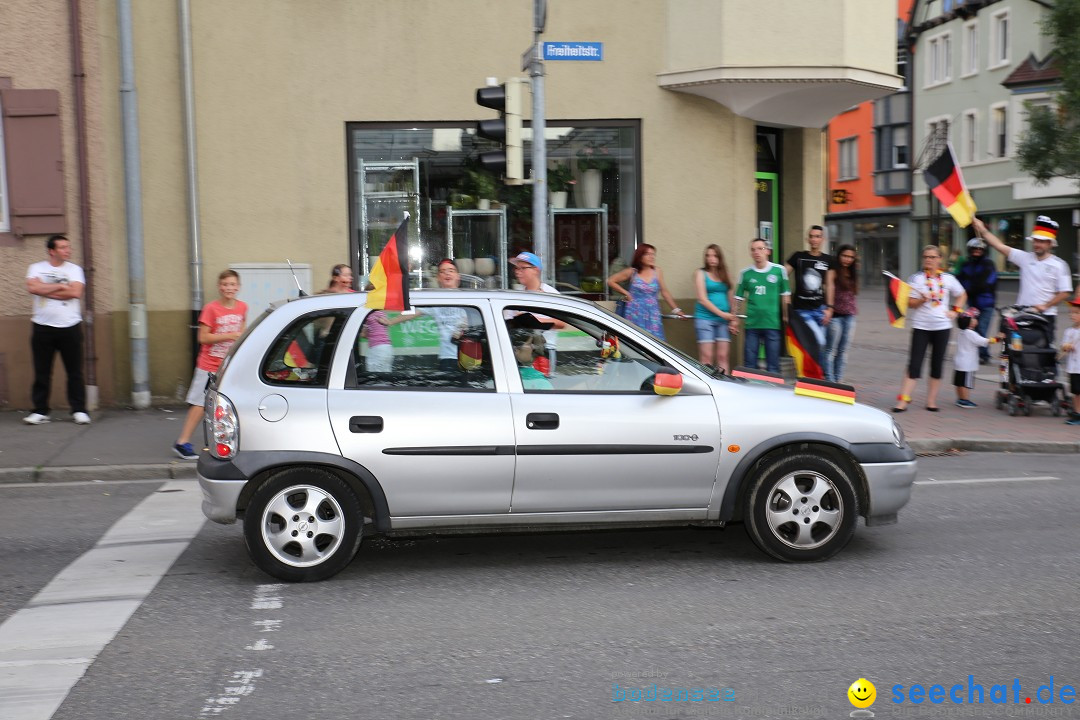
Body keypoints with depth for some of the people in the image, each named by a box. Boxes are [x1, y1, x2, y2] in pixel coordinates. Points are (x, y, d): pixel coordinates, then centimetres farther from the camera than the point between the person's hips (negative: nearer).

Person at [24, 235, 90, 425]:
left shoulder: (74, 269, 6)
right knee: (42, 372, 3)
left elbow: (76, 292, -10)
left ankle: (79, 410, 7)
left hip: (70, 327, 0)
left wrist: (46, 290, -7)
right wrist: (61, 286, -8)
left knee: (75, 372, 0)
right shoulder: (36, 268, 7)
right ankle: (40, 411, 12)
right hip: (42, 327, 0)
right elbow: (33, 287, -11)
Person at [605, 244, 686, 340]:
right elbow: (611, 281, 8)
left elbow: (664, 292, 13)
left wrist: (676, 309, 13)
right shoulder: (632, 272, 1)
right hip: (636, 314, -2)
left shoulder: (657, 272, 6)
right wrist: (626, 293, 2)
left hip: (652, 313, 2)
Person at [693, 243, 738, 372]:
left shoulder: (724, 274, 15)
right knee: (706, 357, -8)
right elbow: (702, 299, -6)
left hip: (724, 320, 4)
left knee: (723, 357, 1)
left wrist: (734, 319, 2)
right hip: (705, 318, -4)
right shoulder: (700, 273, 2)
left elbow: (731, 298, 13)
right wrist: (721, 313, -11)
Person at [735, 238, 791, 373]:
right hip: (752, 325, 1)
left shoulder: (779, 270, 1)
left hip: (772, 324, -1)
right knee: (749, 364, 5)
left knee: (773, 365, 4)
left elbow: (785, 296, 8)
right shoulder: (745, 273, 4)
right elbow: (739, 299, 9)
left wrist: (786, 317, 6)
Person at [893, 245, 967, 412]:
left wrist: (955, 311, 7)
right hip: (921, 326, -3)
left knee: (937, 365, 6)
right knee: (914, 364, -8)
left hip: (942, 326, 3)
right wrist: (922, 300, -26)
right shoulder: (916, 278, -3)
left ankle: (931, 401, 14)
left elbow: (962, 295, 20)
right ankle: (903, 400, -9)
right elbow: (910, 303, -7)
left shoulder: (948, 279, 5)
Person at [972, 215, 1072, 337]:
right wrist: (982, 230, -10)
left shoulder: (1059, 265, -4)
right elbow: (1000, 245, -2)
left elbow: (1065, 292, -6)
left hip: (1046, 315, -3)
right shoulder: (1025, 257, 3)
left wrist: (1045, 306, -12)